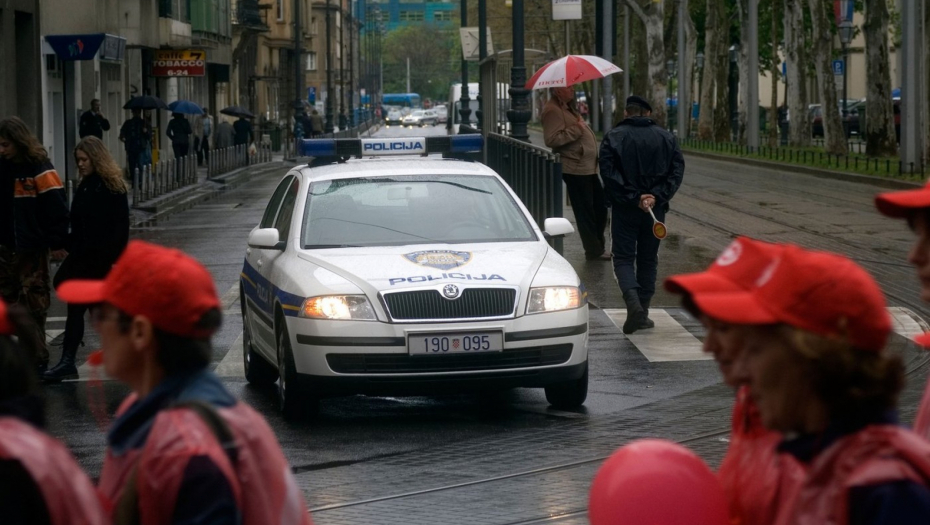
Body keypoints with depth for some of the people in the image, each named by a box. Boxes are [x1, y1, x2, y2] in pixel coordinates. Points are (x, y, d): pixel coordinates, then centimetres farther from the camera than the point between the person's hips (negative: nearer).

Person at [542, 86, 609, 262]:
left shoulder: (567, 108, 19)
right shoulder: (553, 111, -15)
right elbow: (551, 139, -26)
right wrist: (576, 129, -23)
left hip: (588, 167, 11)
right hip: (575, 169, -11)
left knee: (600, 206, 15)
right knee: (585, 211, -3)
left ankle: (598, 246, 26)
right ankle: (594, 250, 5)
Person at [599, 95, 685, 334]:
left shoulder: (613, 137, -3)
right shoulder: (666, 138, 6)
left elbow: (609, 173, -14)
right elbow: (677, 170, -3)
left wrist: (633, 198, -14)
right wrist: (656, 196, -11)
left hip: (624, 209, -3)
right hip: (655, 209, 3)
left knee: (623, 258, 3)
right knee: (648, 260, 14)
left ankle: (633, 303, -21)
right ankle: (642, 314, 16)